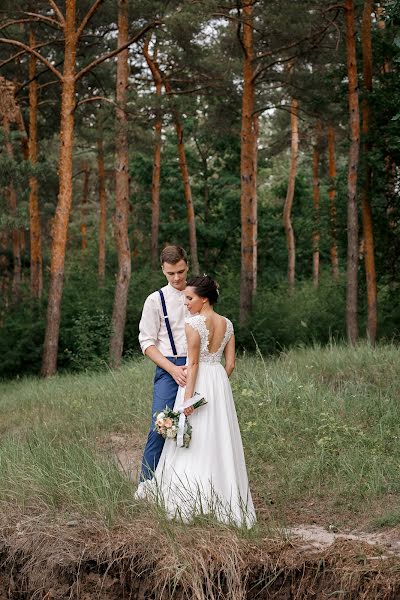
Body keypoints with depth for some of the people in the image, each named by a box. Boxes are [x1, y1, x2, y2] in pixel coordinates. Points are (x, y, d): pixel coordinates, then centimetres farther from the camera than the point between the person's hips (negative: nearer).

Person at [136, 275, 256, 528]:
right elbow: (230, 363, 9)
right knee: (220, 441, 10)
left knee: (192, 440, -1)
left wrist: (188, 396, -16)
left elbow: (192, 363, -16)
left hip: (198, 382, -6)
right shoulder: (227, 324, 8)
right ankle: (225, 498, 12)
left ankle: (187, 501, -1)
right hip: (221, 383, 6)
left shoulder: (193, 323, -12)